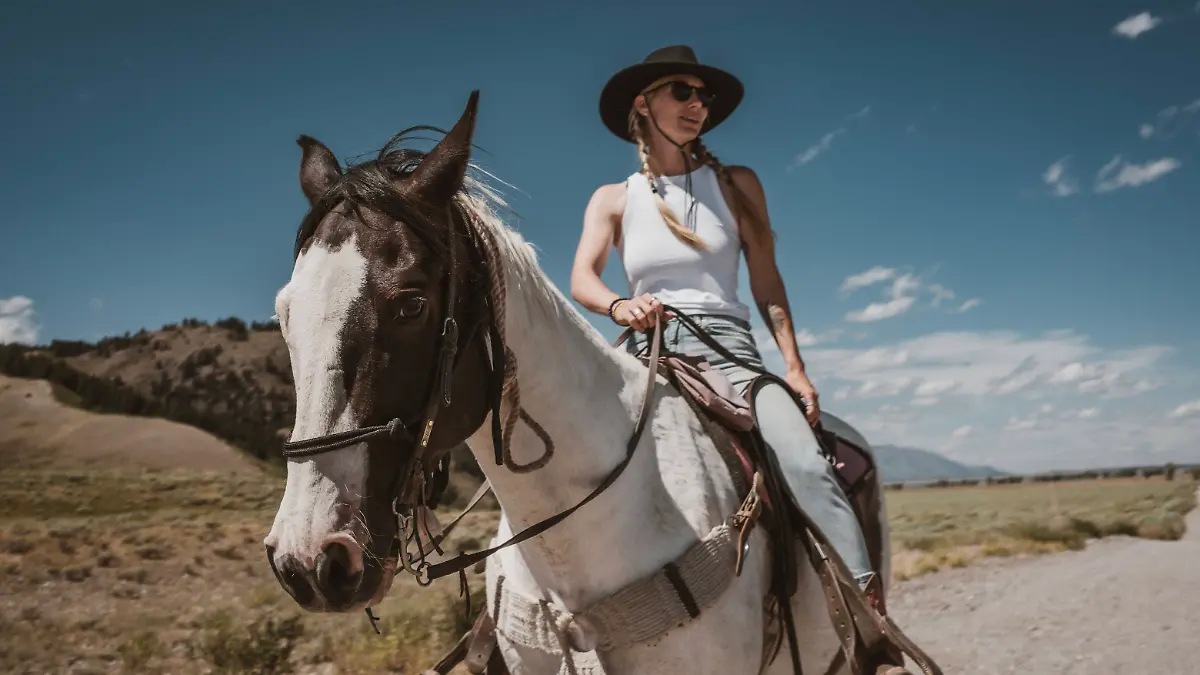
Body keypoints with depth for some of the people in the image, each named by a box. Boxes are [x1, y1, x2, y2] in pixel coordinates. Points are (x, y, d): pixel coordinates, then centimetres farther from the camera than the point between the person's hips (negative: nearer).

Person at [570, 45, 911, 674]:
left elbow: (766, 281, 9)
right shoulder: (613, 199, 13)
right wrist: (619, 304, -25)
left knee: (803, 461, -26)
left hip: (726, 351, -1)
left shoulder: (736, 184, 12)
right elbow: (581, 279, -1)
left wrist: (794, 367, -3)